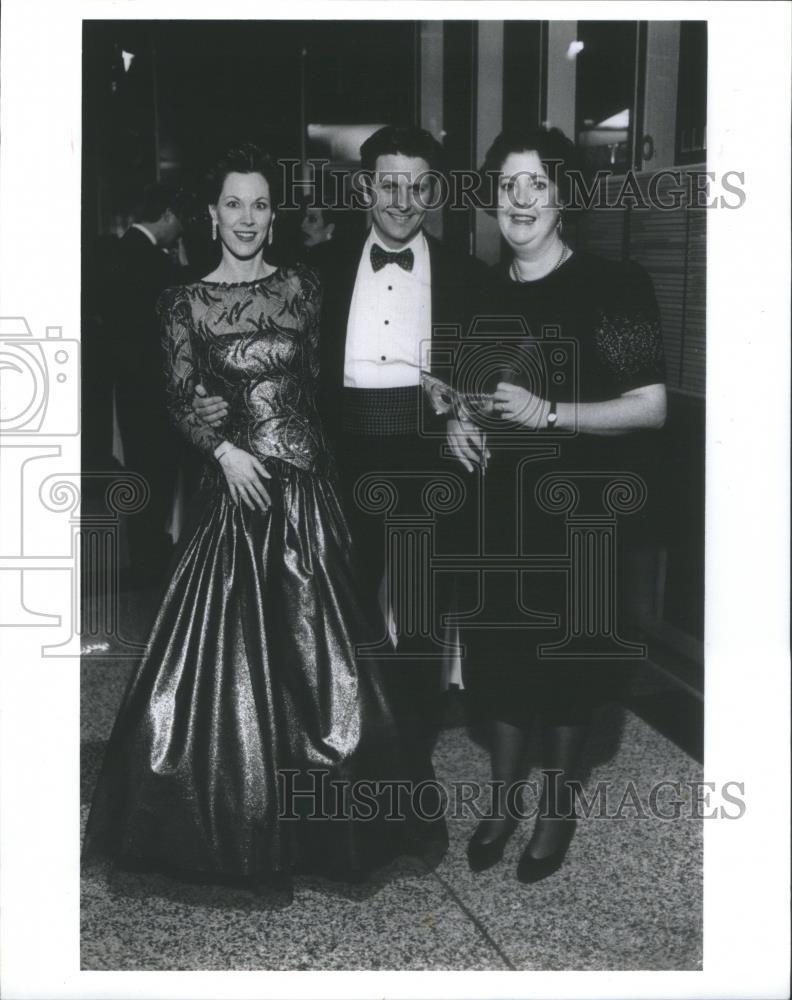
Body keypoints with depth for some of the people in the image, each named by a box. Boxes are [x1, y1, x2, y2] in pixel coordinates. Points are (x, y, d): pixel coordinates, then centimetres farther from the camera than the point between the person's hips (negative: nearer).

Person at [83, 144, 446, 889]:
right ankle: (238, 825, 20)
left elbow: (320, 379, 7)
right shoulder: (186, 301, 1)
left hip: (307, 486, 2)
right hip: (233, 485, -1)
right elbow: (180, 400, -2)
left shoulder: (301, 287, 6)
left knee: (314, 644, 7)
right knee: (229, 645, 3)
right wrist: (225, 450, -17)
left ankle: (320, 821, 24)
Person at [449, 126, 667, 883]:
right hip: (498, 499, 5)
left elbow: (651, 406, -13)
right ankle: (503, 797, 28)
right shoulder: (483, 290, 7)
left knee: (567, 650, 6)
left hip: (577, 506, -4)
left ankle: (557, 805, 26)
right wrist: (460, 419, 0)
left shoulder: (612, 287, -10)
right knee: (497, 642, 10)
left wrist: (549, 413, -21)